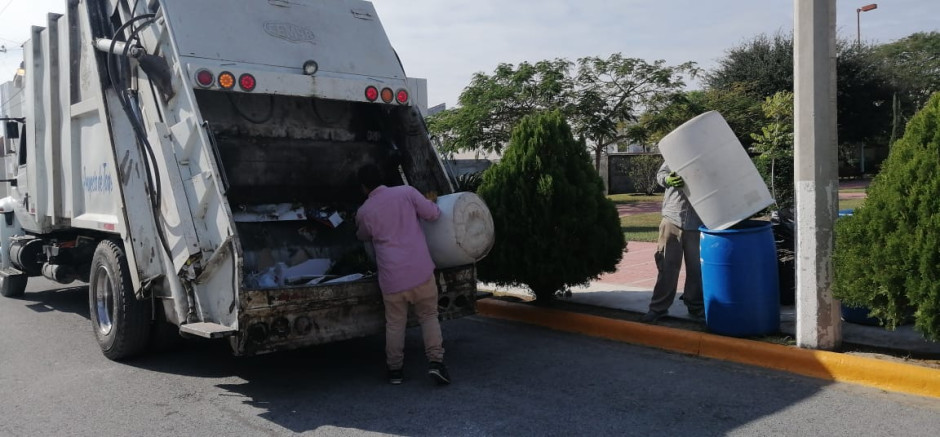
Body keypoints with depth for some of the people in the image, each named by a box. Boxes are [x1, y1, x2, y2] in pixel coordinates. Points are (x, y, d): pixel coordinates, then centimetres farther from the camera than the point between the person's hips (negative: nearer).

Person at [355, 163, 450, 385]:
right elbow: (432, 214, -1)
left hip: (392, 275, 0)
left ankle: (395, 370, 17)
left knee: (395, 323, 12)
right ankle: (436, 361, -2)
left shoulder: (364, 212, 5)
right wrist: (432, 202, 22)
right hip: (420, 269, 0)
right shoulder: (406, 192, 0)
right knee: (429, 316, 10)